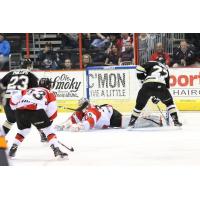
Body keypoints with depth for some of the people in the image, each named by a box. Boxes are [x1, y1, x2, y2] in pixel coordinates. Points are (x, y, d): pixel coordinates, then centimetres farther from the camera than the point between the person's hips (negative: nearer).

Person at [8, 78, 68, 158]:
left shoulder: (28, 90, 35)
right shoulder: (49, 93, 26)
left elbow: (14, 99, 24)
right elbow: (52, 111, 14)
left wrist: (16, 109, 35)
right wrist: (48, 120, 28)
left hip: (20, 110, 4)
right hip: (36, 110, -4)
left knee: (24, 130, 30)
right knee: (48, 129, 12)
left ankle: (13, 148, 25)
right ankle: (56, 149, -2)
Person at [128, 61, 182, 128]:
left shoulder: (152, 63, 23)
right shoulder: (166, 70, 34)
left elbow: (139, 68, 8)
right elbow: (166, 86, 36)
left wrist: (142, 78, 24)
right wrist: (158, 97, 43)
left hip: (147, 85, -1)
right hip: (160, 86, 1)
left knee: (140, 104, 20)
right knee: (169, 102, 27)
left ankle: (132, 122, 21)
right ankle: (176, 120, 18)